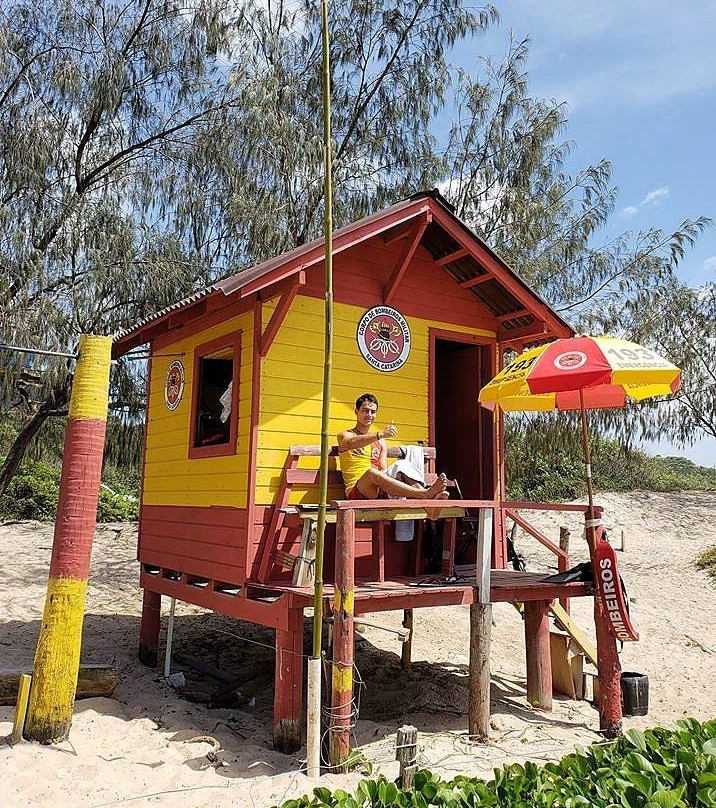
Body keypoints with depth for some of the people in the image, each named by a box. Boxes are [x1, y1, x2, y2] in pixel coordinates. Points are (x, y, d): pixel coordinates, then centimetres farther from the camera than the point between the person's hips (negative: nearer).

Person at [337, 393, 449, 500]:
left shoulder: (381, 442, 22)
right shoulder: (345, 435, 9)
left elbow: (384, 472, 13)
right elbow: (352, 443, -18)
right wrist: (381, 434, -31)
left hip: (379, 491, 4)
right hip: (356, 490, -4)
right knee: (371, 472, -36)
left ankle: (433, 498, -54)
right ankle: (426, 493, -49)